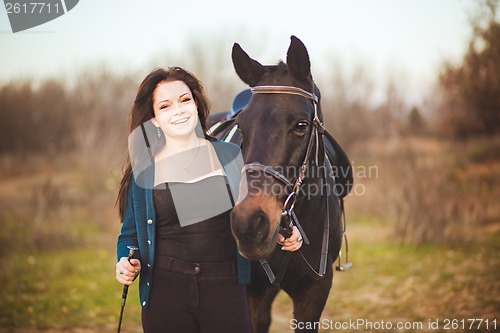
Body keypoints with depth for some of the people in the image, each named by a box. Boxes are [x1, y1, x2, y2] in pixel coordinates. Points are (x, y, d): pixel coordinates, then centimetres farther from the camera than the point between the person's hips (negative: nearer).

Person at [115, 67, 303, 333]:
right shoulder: (143, 171, 4)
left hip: (226, 289, 0)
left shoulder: (231, 157, 6)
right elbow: (130, 235, 12)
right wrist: (125, 262, -8)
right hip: (165, 293, 0)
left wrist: (283, 234, -3)